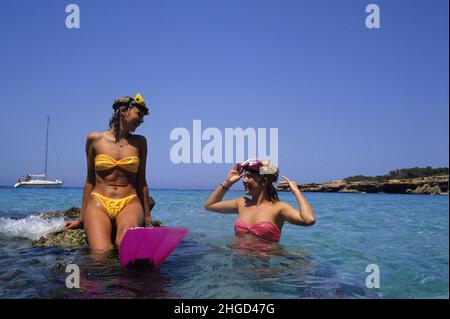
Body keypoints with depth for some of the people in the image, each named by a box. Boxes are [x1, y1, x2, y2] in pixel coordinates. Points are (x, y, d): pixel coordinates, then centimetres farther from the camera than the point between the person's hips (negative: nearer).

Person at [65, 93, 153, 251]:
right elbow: (90, 180, 14)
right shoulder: (95, 139, 8)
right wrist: (81, 219, 17)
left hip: (129, 203, 1)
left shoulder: (139, 142, 11)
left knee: (127, 233, -37)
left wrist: (147, 219, 15)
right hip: (99, 202, 0)